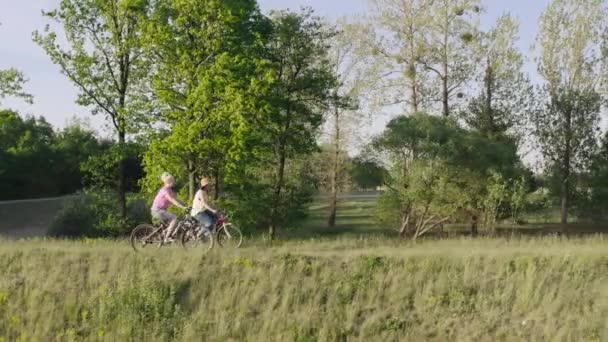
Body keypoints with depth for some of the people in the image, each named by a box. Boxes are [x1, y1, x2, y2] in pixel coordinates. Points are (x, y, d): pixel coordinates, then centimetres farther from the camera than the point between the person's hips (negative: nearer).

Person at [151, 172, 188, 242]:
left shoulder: (170, 190, 12)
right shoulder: (165, 191, -18)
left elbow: (176, 200, 13)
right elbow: (173, 201, -28)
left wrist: (185, 206, 4)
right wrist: (183, 207, -35)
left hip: (162, 210, 10)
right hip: (157, 210, -10)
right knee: (174, 219, -20)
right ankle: (167, 238, -18)